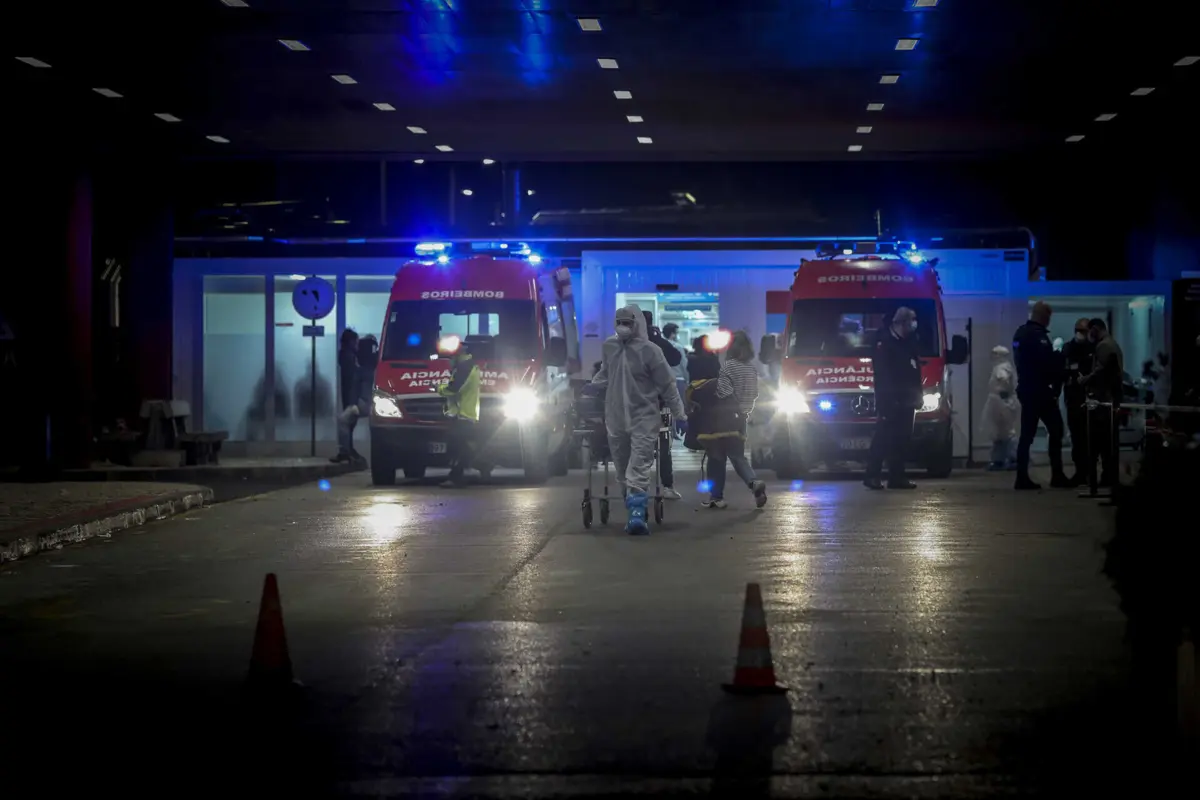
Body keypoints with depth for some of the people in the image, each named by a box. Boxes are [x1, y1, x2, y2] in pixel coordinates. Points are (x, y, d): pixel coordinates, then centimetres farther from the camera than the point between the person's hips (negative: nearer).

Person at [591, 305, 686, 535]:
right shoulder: (609, 347, 5)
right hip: (616, 417, 6)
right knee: (622, 467, 9)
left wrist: (679, 413, -3)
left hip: (644, 417, -6)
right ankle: (635, 509, 20)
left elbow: (667, 384, -6)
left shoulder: (649, 351, -12)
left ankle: (637, 514, -22)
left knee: (639, 467, -14)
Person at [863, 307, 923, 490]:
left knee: (901, 440, 6)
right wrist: (884, 399, -19)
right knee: (883, 438, -9)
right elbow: (881, 372, -12)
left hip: (906, 400, 8)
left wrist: (917, 396, 11)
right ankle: (872, 475, -7)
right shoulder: (884, 341, -5)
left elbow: (915, 372, 19)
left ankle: (897, 476, 9)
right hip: (889, 399, -8)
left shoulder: (909, 342, 18)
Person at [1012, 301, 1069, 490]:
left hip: (1025, 389, 9)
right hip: (1040, 390, -9)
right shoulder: (1038, 334, -16)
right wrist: (1057, 354, -2)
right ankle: (1057, 476, -4)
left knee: (1027, 433, 7)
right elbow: (1047, 362, -21)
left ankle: (1022, 477, 4)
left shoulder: (1020, 333, 14)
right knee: (1055, 430, -3)